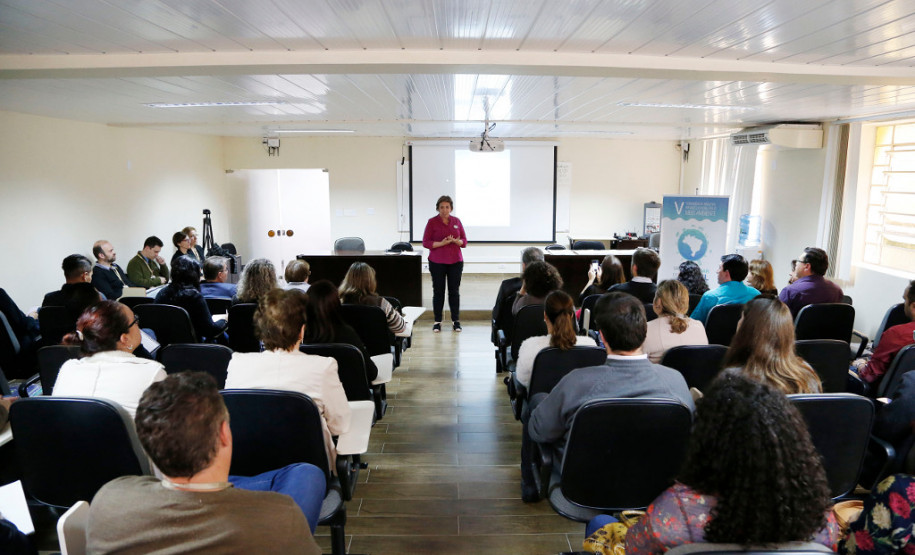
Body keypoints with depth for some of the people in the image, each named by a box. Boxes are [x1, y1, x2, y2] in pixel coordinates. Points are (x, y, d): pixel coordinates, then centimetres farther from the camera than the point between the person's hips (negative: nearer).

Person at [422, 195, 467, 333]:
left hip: (455, 262, 2)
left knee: (454, 291, 3)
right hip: (437, 262, -2)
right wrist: (442, 243, -18)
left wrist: (456, 241, -14)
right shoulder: (432, 222, -1)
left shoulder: (456, 221, 7)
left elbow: (464, 242, 8)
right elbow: (426, 243, -5)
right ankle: (437, 321, 10)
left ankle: (455, 321, 12)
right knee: (438, 291, 2)